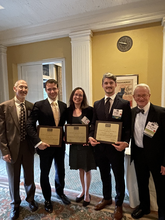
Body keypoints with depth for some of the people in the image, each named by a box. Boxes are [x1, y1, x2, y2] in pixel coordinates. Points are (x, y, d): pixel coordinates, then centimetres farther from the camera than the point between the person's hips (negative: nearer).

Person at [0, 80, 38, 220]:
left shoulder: (32, 107, -1)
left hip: (28, 147, 2)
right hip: (12, 148, -1)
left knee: (29, 176, 17)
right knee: (13, 179, 15)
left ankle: (30, 199, 44)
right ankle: (15, 205, 41)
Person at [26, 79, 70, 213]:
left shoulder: (63, 106, 1)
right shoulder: (39, 105, -12)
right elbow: (30, 125, -15)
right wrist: (38, 142, -24)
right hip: (45, 145, -3)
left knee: (60, 171, 20)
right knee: (44, 173, 14)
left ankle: (60, 192, 47)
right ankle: (47, 199, 39)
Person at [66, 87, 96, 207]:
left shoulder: (89, 110, -11)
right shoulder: (69, 110, 2)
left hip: (86, 143, -4)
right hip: (74, 143, 4)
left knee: (87, 169, 11)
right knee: (80, 168, 20)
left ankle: (87, 194, 32)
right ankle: (83, 191, 41)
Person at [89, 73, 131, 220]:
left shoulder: (124, 104, -6)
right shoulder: (97, 104, 6)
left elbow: (128, 127, -7)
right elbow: (93, 124, 7)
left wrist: (125, 142, -23)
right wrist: (91, 136, -10)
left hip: (116, 147, -3)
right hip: (100, 146, 4)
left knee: (119, 177, 15)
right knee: (104, 175, 23)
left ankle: (119, 205, 40)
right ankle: (107, 198, 48)